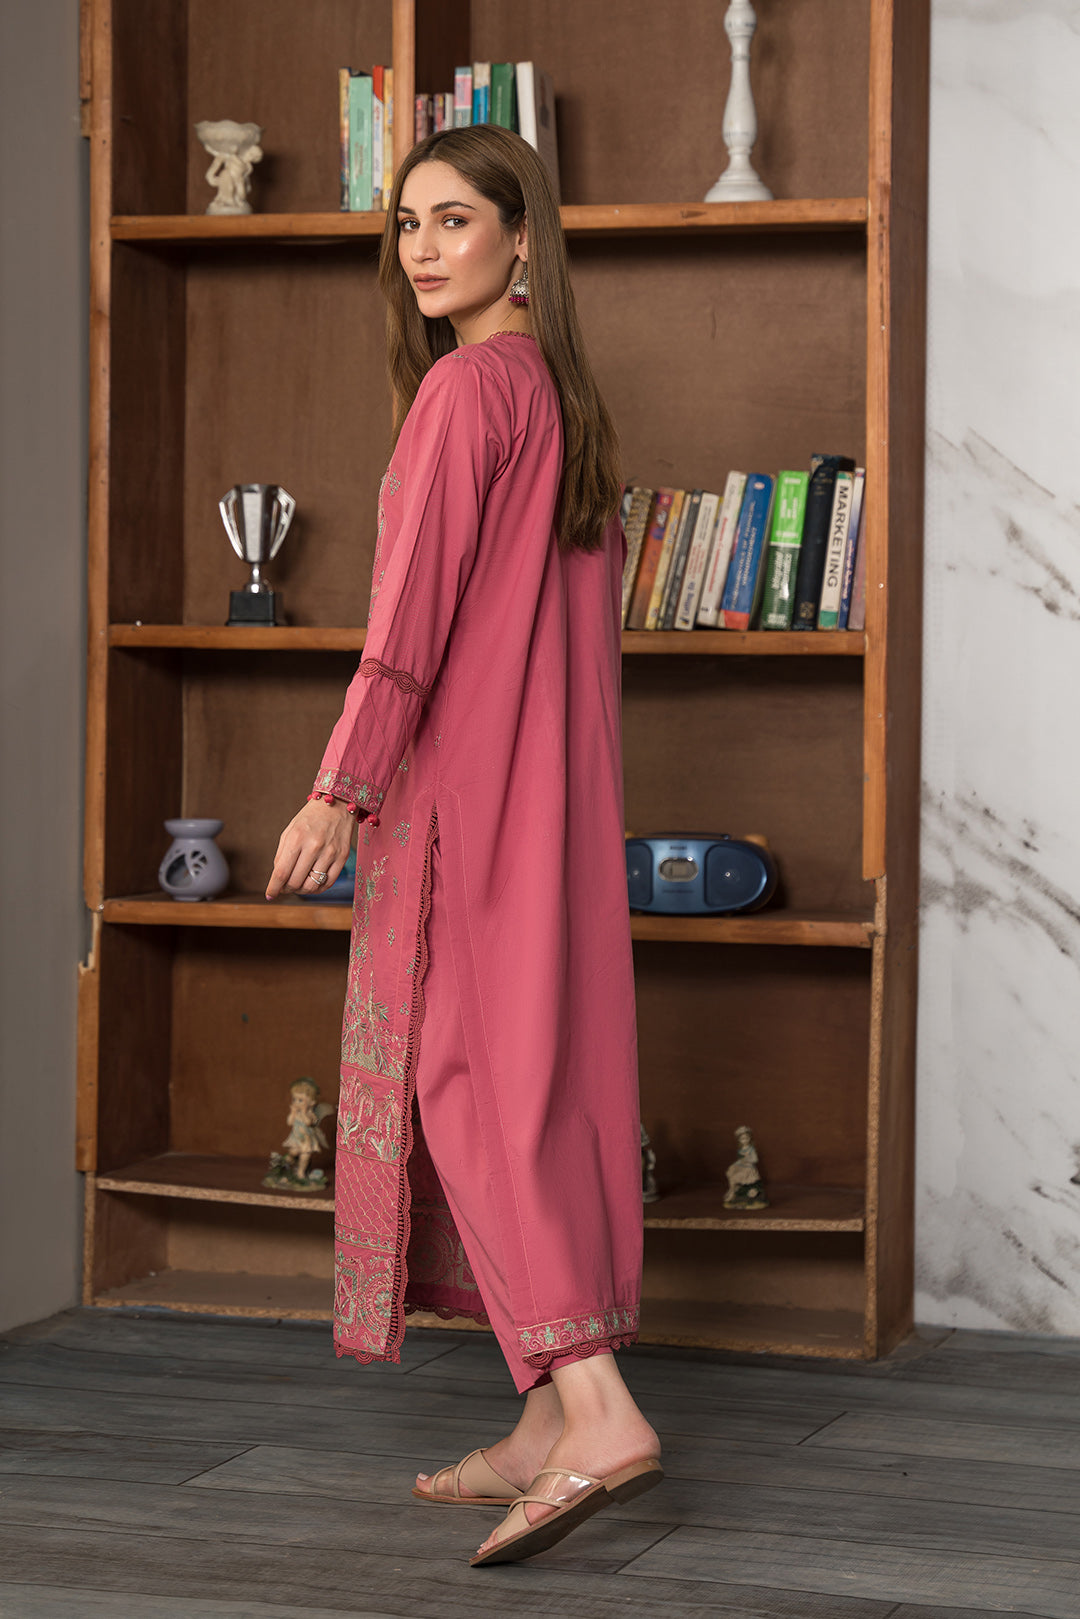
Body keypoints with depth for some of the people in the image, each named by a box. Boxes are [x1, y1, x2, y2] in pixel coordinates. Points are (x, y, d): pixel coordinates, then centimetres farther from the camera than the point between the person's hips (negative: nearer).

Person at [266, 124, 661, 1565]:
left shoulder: (463, 387, -12)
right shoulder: (569, 395, 15)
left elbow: (417, 603, -17)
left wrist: (344, 785, -18)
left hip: (466, 779, -9)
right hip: (563, 785, 9)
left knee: (468, 1072, -9)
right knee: (549, 1077, 9)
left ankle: (596, 1412, -17)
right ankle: (554, 1419, 13)